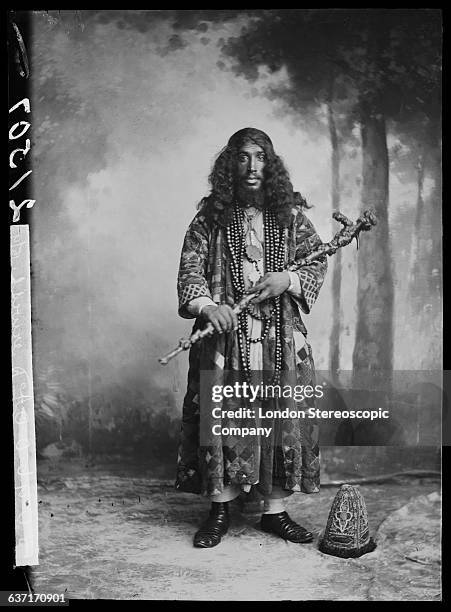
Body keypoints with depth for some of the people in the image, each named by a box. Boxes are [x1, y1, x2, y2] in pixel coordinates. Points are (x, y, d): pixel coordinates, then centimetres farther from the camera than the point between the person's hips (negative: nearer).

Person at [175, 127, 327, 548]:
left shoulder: (291, 214, 7)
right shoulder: (211, 216, 4)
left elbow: (317, 262, 9)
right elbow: (190, 268, -1)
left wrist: (287, 280, -10)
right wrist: (205, 303, -18)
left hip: (281, 338, 2)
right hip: (226, 334, -1)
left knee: (282, 416, 4)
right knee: (222, 417, 2)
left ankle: (275, 510, 21)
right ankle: (219, 511, 18)